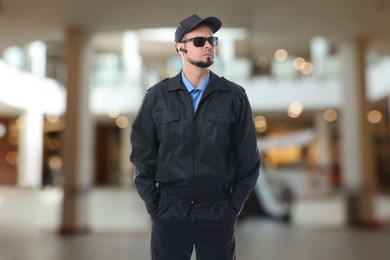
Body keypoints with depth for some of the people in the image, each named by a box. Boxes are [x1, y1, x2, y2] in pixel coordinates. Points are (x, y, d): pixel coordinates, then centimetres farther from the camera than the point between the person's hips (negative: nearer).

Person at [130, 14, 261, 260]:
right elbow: (142, 155, 2)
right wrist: (154, 206, 0)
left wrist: (233, 207, 0)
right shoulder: (157, 96, -3)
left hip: (218, 214, 0)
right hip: (169, 212, 0)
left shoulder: (235, 96, -4)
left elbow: (248, 158, 0)